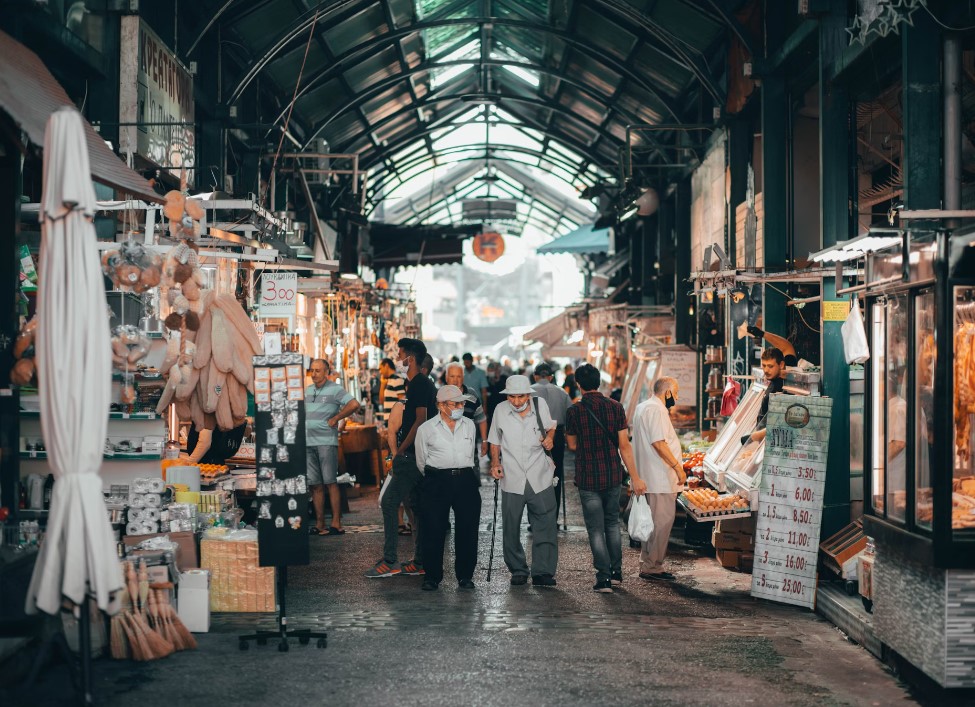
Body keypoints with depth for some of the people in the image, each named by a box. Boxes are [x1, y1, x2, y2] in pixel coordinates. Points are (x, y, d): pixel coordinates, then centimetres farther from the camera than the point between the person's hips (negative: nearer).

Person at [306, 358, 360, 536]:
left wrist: (335, 419, -12)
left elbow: (354, 404, -16)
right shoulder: (307, 391, 17)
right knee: (315, 485, 6)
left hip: (326, 442, -6)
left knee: (330, 483, -6)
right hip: (308, 443, 6)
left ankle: (336, 524, -5)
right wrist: (302, 423, 13)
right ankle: (319, 525, 8)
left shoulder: (335, 389, -3)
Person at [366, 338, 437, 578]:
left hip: (411, 456, -11)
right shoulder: (423, 383, 18)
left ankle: (390, 562, -9)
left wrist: (401, 450, -16)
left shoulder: (419, 384, -14)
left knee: (390, 502, -9)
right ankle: (420, 562, 14)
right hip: (417, 455, 11)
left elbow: (420, 420, -20)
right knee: (419, 505, 11)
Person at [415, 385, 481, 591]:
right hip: (437, 483, -3)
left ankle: (465, 576, 13)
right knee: (434, 530, -3)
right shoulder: (426, 429, 2)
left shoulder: (469, 425, 12)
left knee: (467, 529, 2)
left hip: (465, 481, 3)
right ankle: (432, 577, 8)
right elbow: (421, 462, 11)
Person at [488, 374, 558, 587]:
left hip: (539, 478, 0)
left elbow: (551, 426, 19)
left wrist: (549, 437, -2)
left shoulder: (540, 405, 0)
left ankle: (542, 572, 3)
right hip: (512, 480, 0)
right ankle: (518, 571, 18)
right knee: (511, 530, 5)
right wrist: (495, 463, -1)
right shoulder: (500, 410, -1)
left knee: (545, 526, -3)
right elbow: (495, 442, 12)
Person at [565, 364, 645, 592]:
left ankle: (604, 578, 0)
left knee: (596, 529, 3)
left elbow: (572, 445, 5)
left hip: (588, 478, -3)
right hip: (613, 476, 3)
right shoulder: (615, 407, -5)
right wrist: (635, 478, 0)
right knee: (612, 523, 20)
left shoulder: (574, 412, -9)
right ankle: (616, 572, 24)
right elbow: (624, 446, -5)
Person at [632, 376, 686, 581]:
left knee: (656, 521, 16)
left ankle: (648, 565, 21)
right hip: (660, 478, -11)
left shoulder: (642, 407, 18)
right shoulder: (656, 409, -15)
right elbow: (658, 442, -23)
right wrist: (677, 467, -21)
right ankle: (651, 567, -4)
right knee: (662, 521, -7)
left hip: (649, 477, 11)